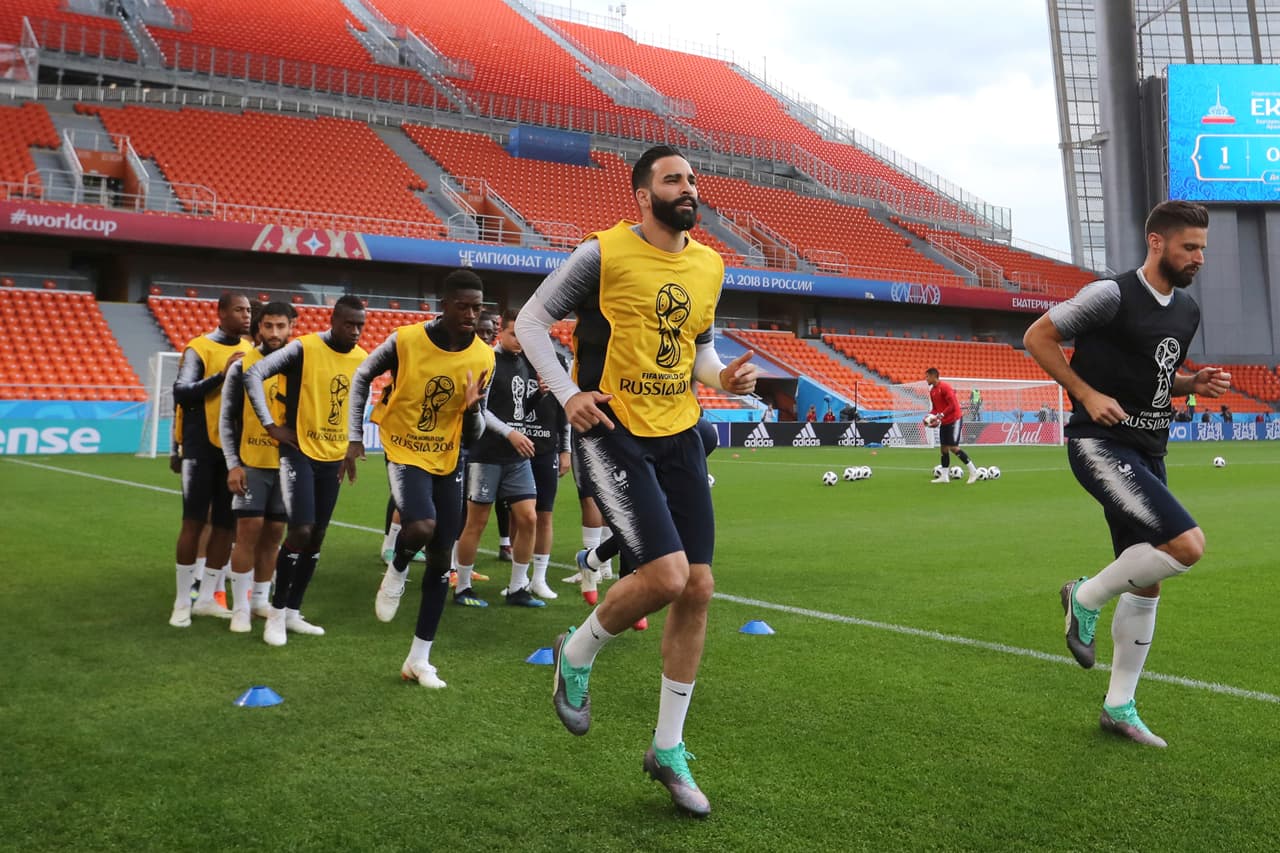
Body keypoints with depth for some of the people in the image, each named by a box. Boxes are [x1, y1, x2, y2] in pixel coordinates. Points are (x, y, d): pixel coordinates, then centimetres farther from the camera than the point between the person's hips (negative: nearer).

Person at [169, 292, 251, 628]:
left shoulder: (248, 351, 11)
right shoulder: (199, 348, -7)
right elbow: (181, 393, -18)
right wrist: (222, 375, -26)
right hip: (203, 448, -5)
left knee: (226, 524, 7)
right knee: (194, 522, -2)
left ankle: (207, 598, 17)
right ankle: (182, 601, 8)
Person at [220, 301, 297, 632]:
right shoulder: (242, 366, -1)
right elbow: (227, 420, 0)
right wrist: (233, 464, -8)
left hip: (286, 463, 2)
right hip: (251, 462, -2)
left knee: (274, 533, 8)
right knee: (248, 530, -5)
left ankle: (260, 599, 21)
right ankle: (240, 607, 4)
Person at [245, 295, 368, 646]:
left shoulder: (363, 359, 4)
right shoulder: (304, 348, -13)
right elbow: (253, 374, -15)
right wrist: (271, 425, -16)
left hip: (333, 457, 6)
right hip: (299, 452, -6)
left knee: (317, 536, 8)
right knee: (301, 530, -13)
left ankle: (293, 612, 20)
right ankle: (277, 613, 2)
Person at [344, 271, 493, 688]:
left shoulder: (483, 357, -6)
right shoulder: (405, 340, -15)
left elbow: (472, 436, 0)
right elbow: (362, 377, 4)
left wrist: (473, 408, -22)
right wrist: (355, 438, -1)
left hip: (448, 461, 4)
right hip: (406, 454, -4)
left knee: (441, 560, 4)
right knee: (421, 526, -31)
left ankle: (419, 658, 17)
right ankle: (396, 571, 7)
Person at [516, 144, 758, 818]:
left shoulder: (709, 265, 9)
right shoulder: (604, 253, -9)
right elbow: (532, 319, -1)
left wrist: (722, 378, 1)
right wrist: (568, 393, -13)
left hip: (679, 435, 6)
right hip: (612, 433, -6)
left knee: (697, 589, 4)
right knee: (664, 575, -19)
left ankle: (668, 749, 21)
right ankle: (576, 655, 14)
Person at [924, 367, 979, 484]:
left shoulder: (945, 387, -17)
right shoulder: (932, 390, 9)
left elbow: (953, 405, -22)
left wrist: (940, 416, -24)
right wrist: (931, 415, -4)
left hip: (954, 420, -8)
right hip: (944, 422, 8)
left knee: (953, 448, -11)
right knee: (944, 448, 7)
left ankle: (973, 472, -3)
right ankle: (944, 476, 12)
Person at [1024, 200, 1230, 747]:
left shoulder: (1187, 310, 13)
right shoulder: (1112, 295, -12)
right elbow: (1037, 337, -8)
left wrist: (1195, 384, 4)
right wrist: (1088, 394, -16)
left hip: (1146, 453, 9)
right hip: (1101, 443, -8)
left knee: (1147, 584, 10)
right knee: (1188, 544, -24)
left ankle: (1119, 707, 23)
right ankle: (1086, 597, 3)